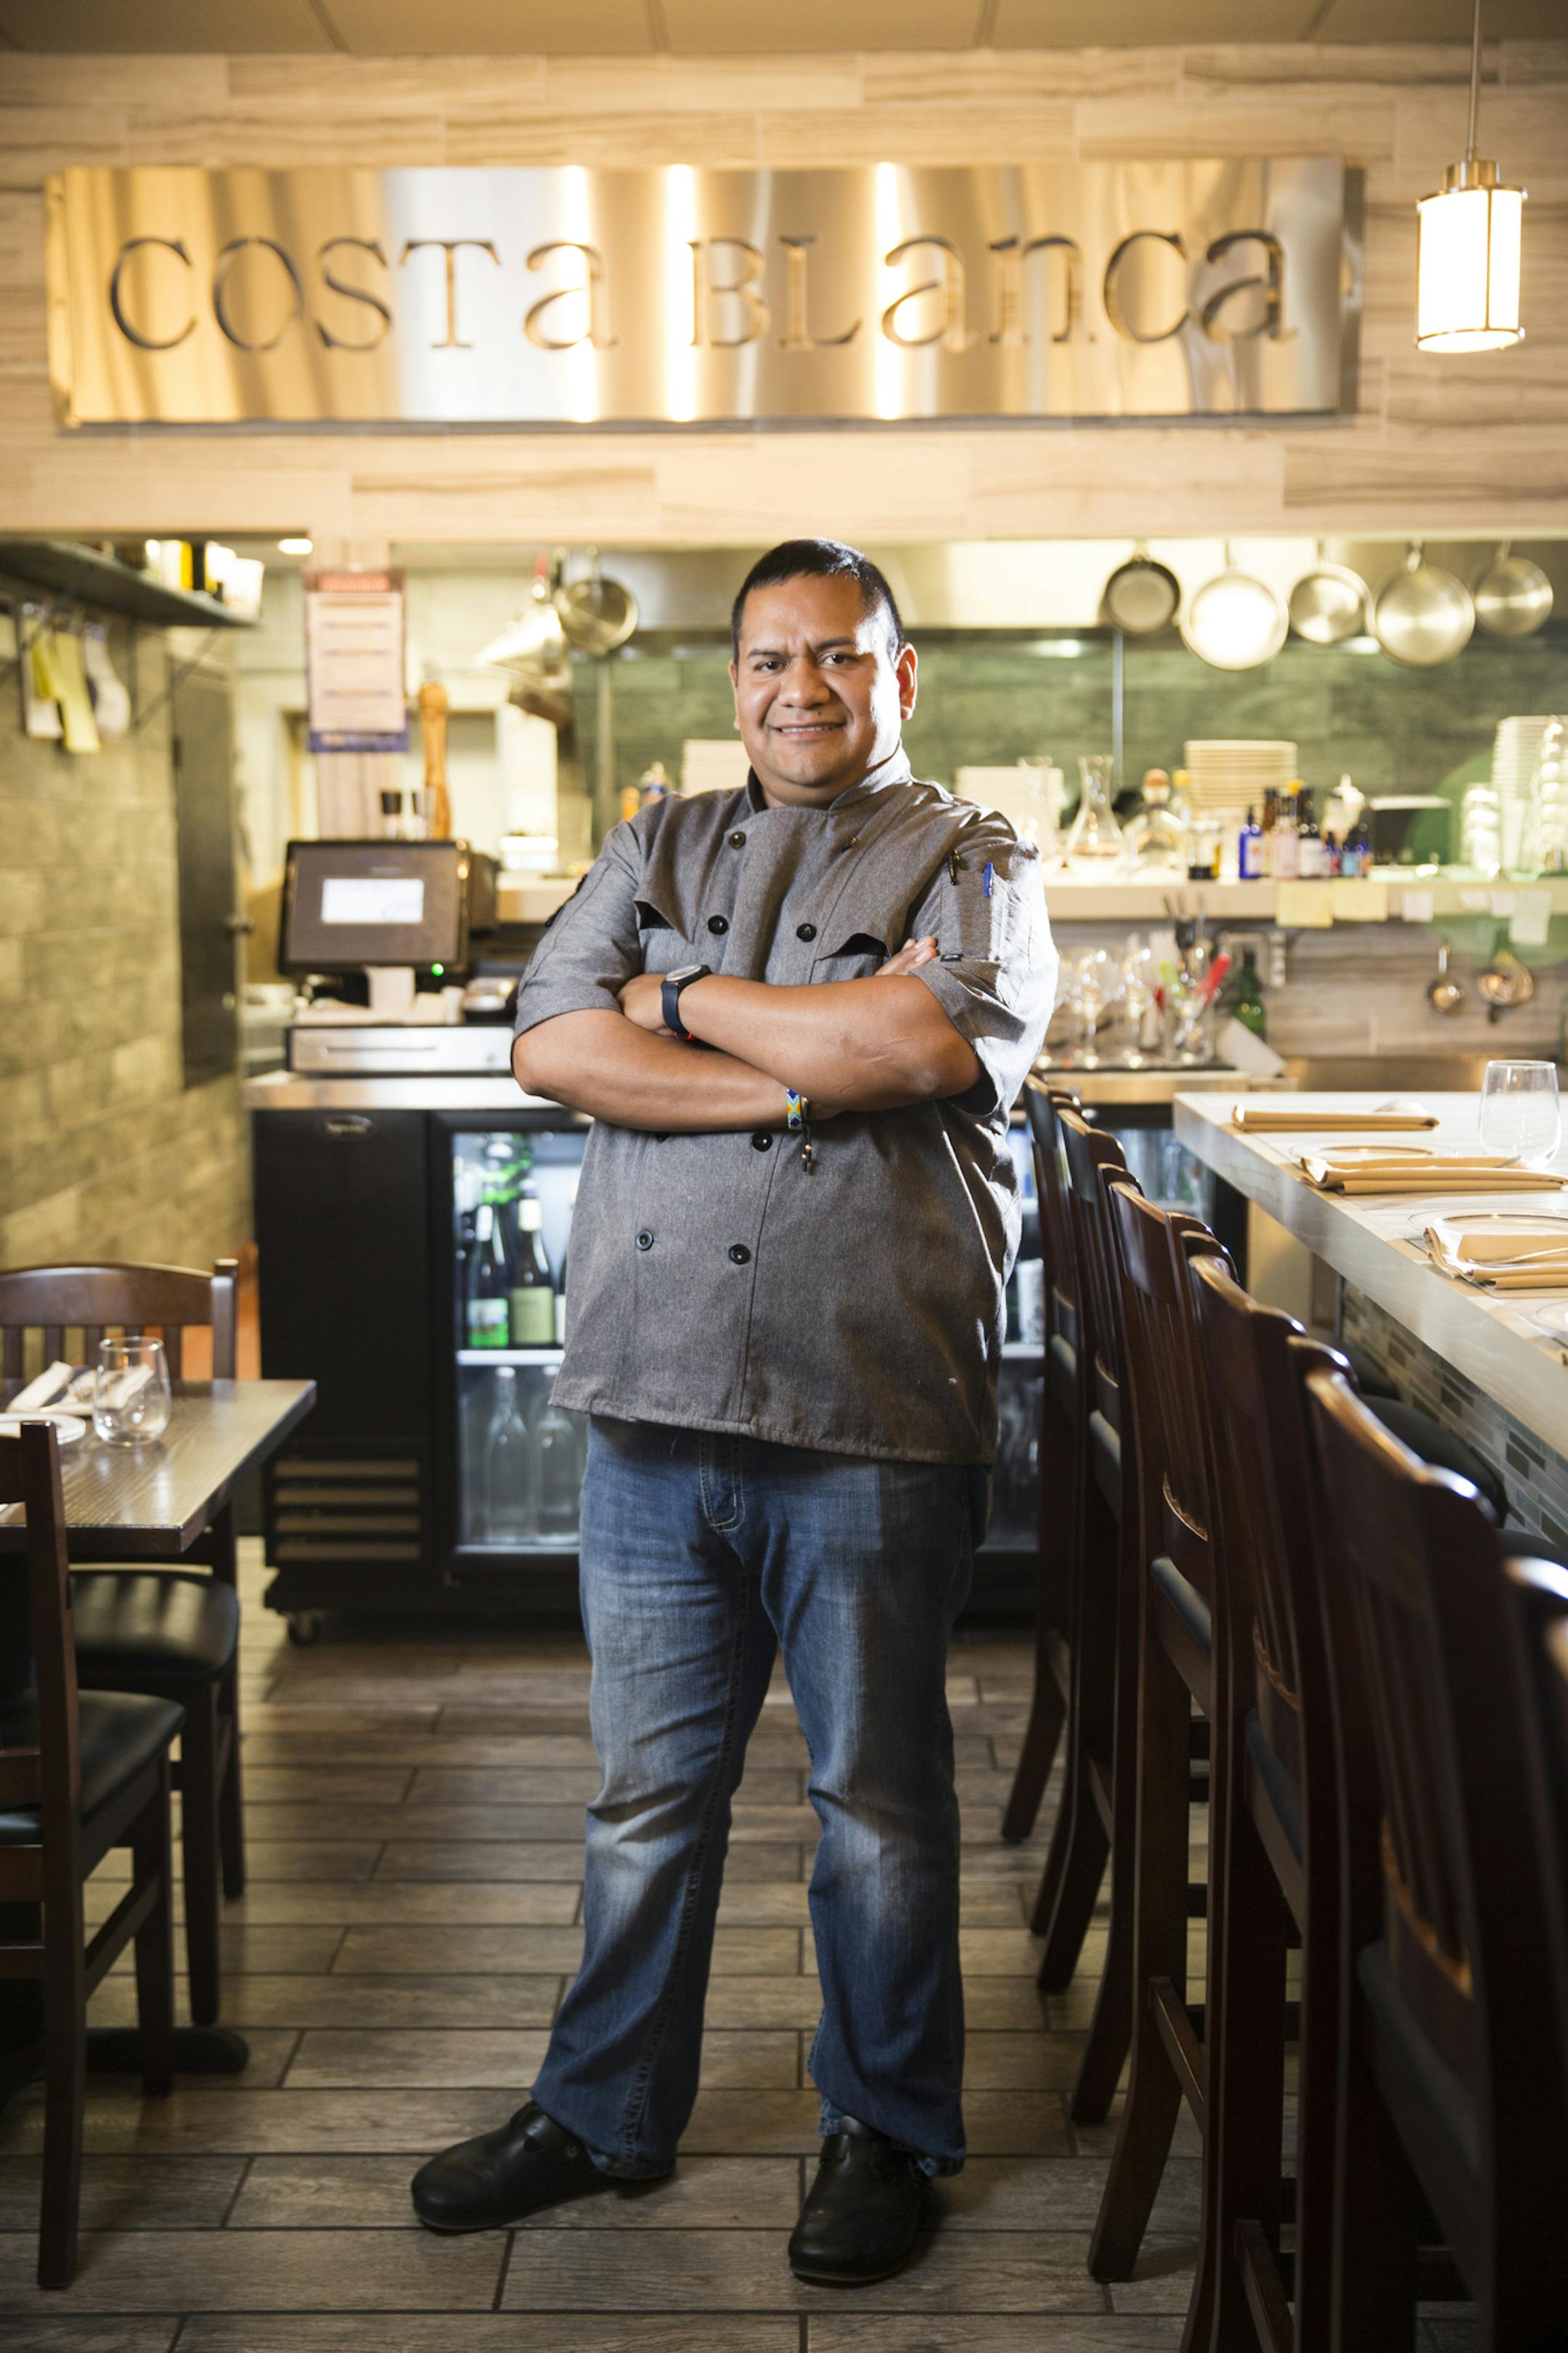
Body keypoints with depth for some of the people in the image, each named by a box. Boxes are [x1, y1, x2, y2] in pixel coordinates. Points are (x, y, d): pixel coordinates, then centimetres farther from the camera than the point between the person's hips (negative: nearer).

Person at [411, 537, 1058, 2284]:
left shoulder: (973, 865, 4)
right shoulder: (658, 849, 14)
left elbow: (922, 1040, -17)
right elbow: (551, 1049, -2)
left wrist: (687, 995, -6)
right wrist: (801, 1081, -11)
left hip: (875, 1417, -3)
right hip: (653, 1405, 3)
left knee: (878, 1798, 10)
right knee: (647, 1790, 15)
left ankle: (887, 2129, 29)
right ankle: (604, 2111, 33)